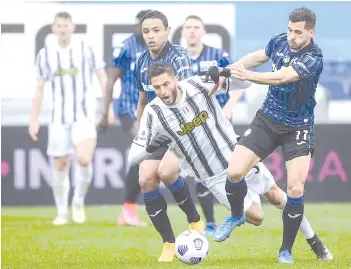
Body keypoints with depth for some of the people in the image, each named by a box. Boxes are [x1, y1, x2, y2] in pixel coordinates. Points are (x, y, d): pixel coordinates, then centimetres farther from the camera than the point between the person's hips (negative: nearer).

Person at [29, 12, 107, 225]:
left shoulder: (85, 49, -1)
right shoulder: (45, 54, 4)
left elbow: (103, 77, 5)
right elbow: (40, 89, 10)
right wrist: (34, 120, 8)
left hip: (85, 115, -2)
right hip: (59, 117, 2)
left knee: (84, 160, -19)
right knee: (61, 165, 3)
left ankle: (79, 202, 4)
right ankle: (62, 213, 16)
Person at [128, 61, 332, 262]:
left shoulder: (198, 85, -14)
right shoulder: (154, 113, -17)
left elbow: (245, 82, -9)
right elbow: (133, 157, -13)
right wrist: (150, 148, -33)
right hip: (214, 177, -2)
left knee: (275, 196, 12)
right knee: (256, 217, -6)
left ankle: (314, 241, 30)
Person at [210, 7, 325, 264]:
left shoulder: (313, 58, -24)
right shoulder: (279, 41, -6)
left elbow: (282, 77, -38)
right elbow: (259, 56, 18)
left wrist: (249, 75, -49)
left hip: (298, 128, -4)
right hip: (268, 119, 4)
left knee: (295, 190, -14)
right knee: (235, 172, -8)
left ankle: (286, 251, 4)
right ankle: (237, 216, 24)